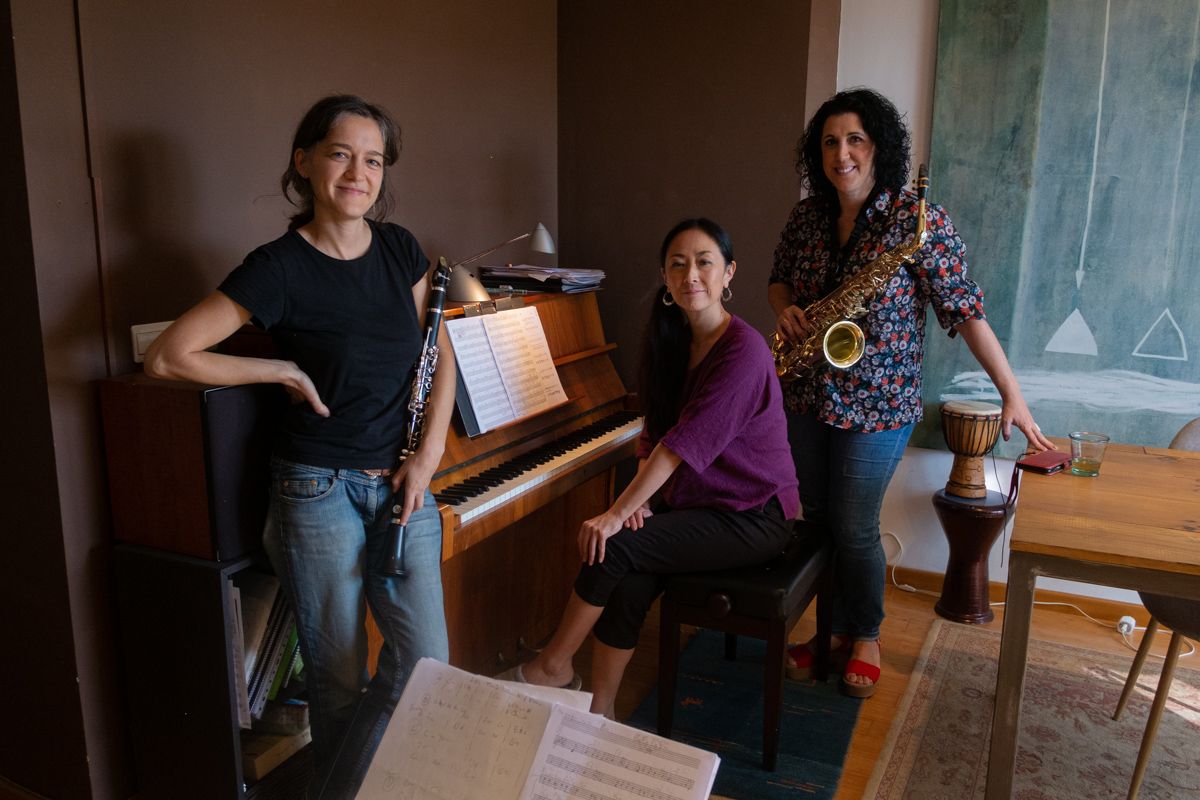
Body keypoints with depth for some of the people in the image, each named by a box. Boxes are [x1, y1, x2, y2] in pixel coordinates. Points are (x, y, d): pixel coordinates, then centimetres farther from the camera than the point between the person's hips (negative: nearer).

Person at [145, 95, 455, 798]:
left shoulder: (398, 248, 5)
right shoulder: (280, 268, -11)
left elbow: (441, 355, 10)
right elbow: (167, 357, -12)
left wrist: (429, 454, 0)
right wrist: (287, 371, -9)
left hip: (401, 484, 5)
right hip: (319, 491, -4)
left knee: (424, 666, 0)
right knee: (339, 680, 8)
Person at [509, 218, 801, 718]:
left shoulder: (743, 350, -21)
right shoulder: (671, 340, 5)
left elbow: (684, 442, -26)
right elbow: (655, 431, 6)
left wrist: (617, 514, -25)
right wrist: (637, 499, -10)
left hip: (754, 517, -6)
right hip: (700, 503, 7)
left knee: (614, 548, -19)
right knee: (628, 579, -18)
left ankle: (553, 666, 2)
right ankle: (600, 712, -5)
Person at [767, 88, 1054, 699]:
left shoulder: (919, 220, -13)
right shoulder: (806, 216, 3)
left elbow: (965, 308, -14)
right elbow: (778, 279, 18)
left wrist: (1012, 394, -16)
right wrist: (785, 309, -6)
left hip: (877, 402, -5)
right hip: (806, 396, 5)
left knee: (855, 531, 2)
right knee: (817, 521, 13)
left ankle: (867, 638, 28)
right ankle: (833, 629, 33)